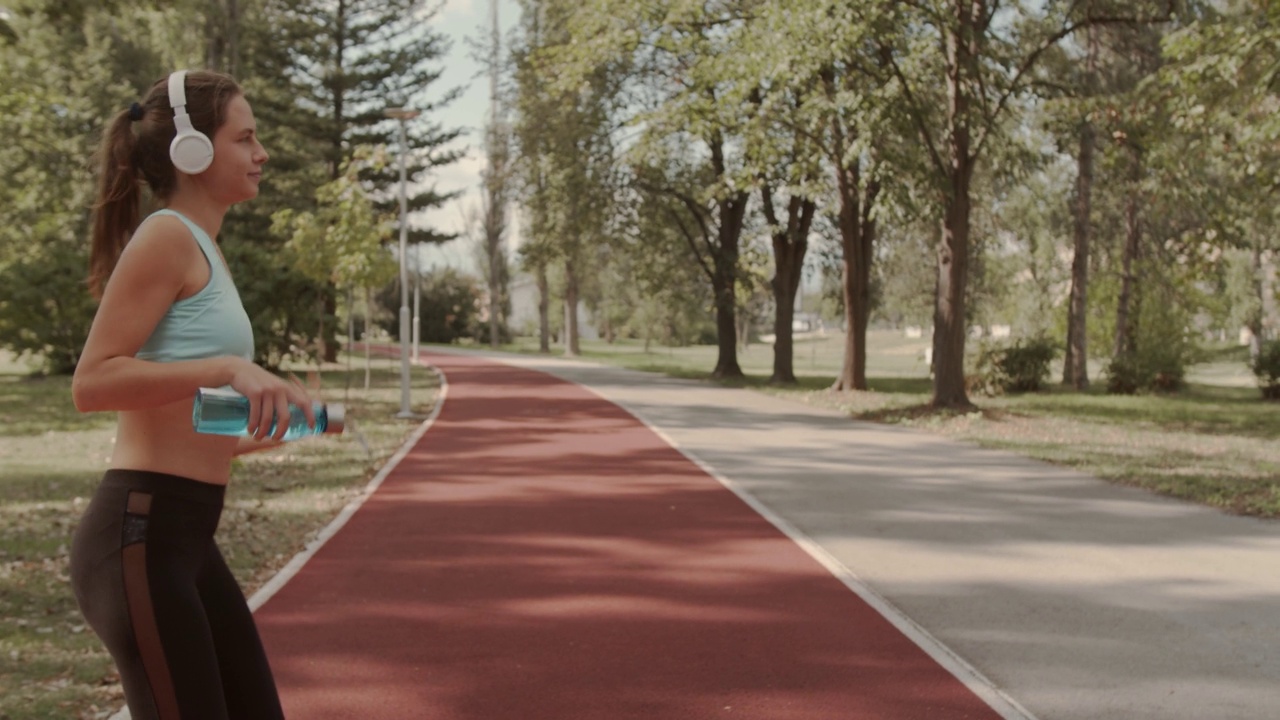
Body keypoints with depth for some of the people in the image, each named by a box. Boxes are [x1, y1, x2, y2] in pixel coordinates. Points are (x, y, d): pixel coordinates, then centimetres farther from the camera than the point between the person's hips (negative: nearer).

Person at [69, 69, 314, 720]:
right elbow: (91, 383, -19)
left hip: (185, 536, 10)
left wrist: (286, 423, 16)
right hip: (140, 534, -10)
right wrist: (229, 368, -25)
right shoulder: (166, 236, -10)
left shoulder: (202, 250, 17)